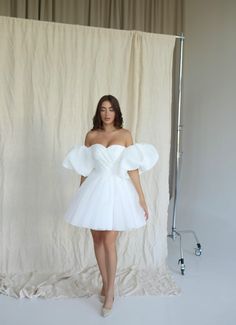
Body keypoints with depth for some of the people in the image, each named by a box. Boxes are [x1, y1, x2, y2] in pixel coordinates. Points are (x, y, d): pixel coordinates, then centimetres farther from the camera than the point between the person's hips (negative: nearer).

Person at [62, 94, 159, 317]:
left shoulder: (125, 135, -1)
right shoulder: (91, 136, 5)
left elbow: (133, 168, -4)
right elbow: (85, 169, 10)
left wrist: (141, 198, -7)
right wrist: (80, 196, 13)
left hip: (116, 191, -3)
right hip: (95, 191, 3)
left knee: (109, 242, -3)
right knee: (97, 240, 11)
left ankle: (110, 291, 18)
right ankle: (105, 283, 33)